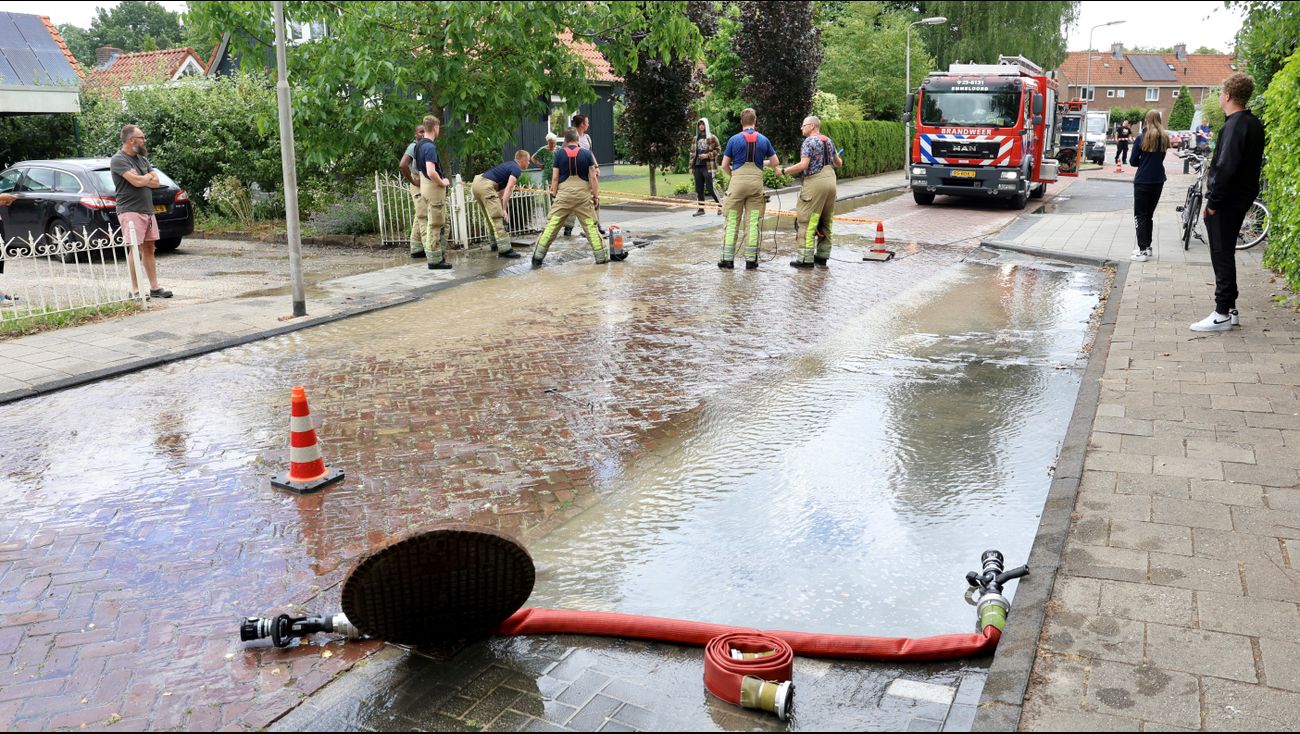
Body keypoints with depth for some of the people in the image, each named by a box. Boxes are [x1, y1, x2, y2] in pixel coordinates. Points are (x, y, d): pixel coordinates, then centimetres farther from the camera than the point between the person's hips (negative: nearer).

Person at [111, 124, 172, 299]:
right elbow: (137, 181, -21)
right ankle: (135, 290, -4)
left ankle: (155, 287, 13)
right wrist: (149, 176, -1)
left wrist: (141, 179, -8)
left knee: (149, 248, 9)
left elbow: (157, 183, 9)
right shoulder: (118, 160, -9)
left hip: (147, 210, 8)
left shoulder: (142, 158, 16)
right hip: (130, 211, -7)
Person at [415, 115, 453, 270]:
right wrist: (442, 182, -13)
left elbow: (417, 168, 23)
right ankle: (435, 260, -1)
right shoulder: (430, 147, -19)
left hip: (425, 187, 10)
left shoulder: (420, 145, 11)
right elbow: (431, 172, -30)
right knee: (435, 225, -5)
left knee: (431, 223, 15)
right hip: (434, 188, -10)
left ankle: (438, 256, 21)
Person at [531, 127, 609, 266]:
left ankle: (538, 256, 2)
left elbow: (555, 177, 3)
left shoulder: (559, 154, 2)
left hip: (564, 194, 0)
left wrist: (554, 193, 14)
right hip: (583, 194, 0)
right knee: (591, 225, 5)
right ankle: (601, 256, 7)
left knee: (551, 225, 2)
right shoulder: (586, 154, 0)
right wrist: (596, 195, 6)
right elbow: (593, 177, -1)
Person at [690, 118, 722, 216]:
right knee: (699, 189, 6)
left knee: (710, 188, -9)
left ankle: (720, 206, 4)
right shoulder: (696, 139, 16)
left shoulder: (712, 138, -1)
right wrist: (691, 166, 12)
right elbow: (692, 152, 17)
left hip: (708, 166, -6)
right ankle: (701, 209, 12)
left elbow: (718, 149, -2)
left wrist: (707, 155, -13)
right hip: (698, 166, 6)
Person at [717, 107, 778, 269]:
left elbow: (724, 165, 0)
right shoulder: (764, 140, 4)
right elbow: (775, 162, 10)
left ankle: (728, 258, 2)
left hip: (738, 182, -2)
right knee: (753, 221, 4)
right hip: (756, 182, 2)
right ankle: (751, 260, 5)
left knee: (732, 221, 3)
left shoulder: (734, 139, -2)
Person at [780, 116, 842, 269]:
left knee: (806, 221, -5)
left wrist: (784, 171, -10)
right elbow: (838, 163, 24)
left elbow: (803, 165, -18)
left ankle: (805, 258, -9)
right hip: (831, 181, 8)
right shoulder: (829, 141, 15)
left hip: (814, 183, -8)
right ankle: (822, 256, 18)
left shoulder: (809, 142, -7)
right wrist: (839, 163, 46)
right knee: (825, 222, 14)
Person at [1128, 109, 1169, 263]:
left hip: (1142, 181, -5)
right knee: (1149, 215, 17)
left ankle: (1143, 251, -6)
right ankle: (1147, 247, 21)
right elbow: (1161, 157, 15)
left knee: (1140, 216, 0)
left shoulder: (1142, 137, -10)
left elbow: (1133, 161, -6)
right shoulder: (1164, 138, 5)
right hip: (1158, 181, 5)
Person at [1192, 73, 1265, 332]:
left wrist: (1213, 201, -18)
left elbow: (1226, 168, -25)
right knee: (1226, 254, 16)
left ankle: (1222, 314, 1)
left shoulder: (1234, 126, -19)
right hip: (1243, 197, 9)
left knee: (1222, 257, -4)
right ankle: (1230, 309, 22)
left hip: (1227, 202, -9)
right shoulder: (1254, 124, 11)